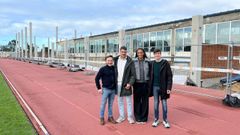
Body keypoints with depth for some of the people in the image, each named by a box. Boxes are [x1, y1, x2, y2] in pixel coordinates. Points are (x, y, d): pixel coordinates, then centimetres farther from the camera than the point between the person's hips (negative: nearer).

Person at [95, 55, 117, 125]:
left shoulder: (114, 68, 1)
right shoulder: (103, 69, -9)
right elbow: (97, 78, -5)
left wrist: (116, 87, 9)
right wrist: (99, 88, -7)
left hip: (113, 90, 3)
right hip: (105, 89, -3)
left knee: (111, 104, 14)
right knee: (103, 104, 5)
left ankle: (110, 117, 26)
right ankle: (101, 118, 18)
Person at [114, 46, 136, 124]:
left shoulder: (130, 61, -6)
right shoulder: (115, 60, 3)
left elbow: (133, 74, -7)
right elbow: (114, 72, 7)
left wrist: (130, 83, -16)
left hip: (126, 84, -3)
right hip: (118, 84, 3)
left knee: (129, 102, 7)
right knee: (120, 101, 12)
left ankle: (130, 117, 19)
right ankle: (121, 116, 25)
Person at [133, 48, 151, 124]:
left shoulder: (147, 62, 4)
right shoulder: (134, 62, 1)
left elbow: (150, 73, 7)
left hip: (145, 84, 1)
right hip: (137, 84, -1)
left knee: (145, 101, 6)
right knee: (137, 101, 4)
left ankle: (144, 118, 18)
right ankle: (138, 118, 17)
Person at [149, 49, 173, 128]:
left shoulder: (165, 63, -5)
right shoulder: (152, 64, 4)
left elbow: (169, 76, -7)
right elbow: (150, 75, 9)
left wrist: (169, 87, -12)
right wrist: (150, 86, 5)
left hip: (163, 87, -2)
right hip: (155, 87, 2)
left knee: (164, 104, 6)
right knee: (156, 103, 9)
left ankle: (165, 120, 18)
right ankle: (156, 119, 21)